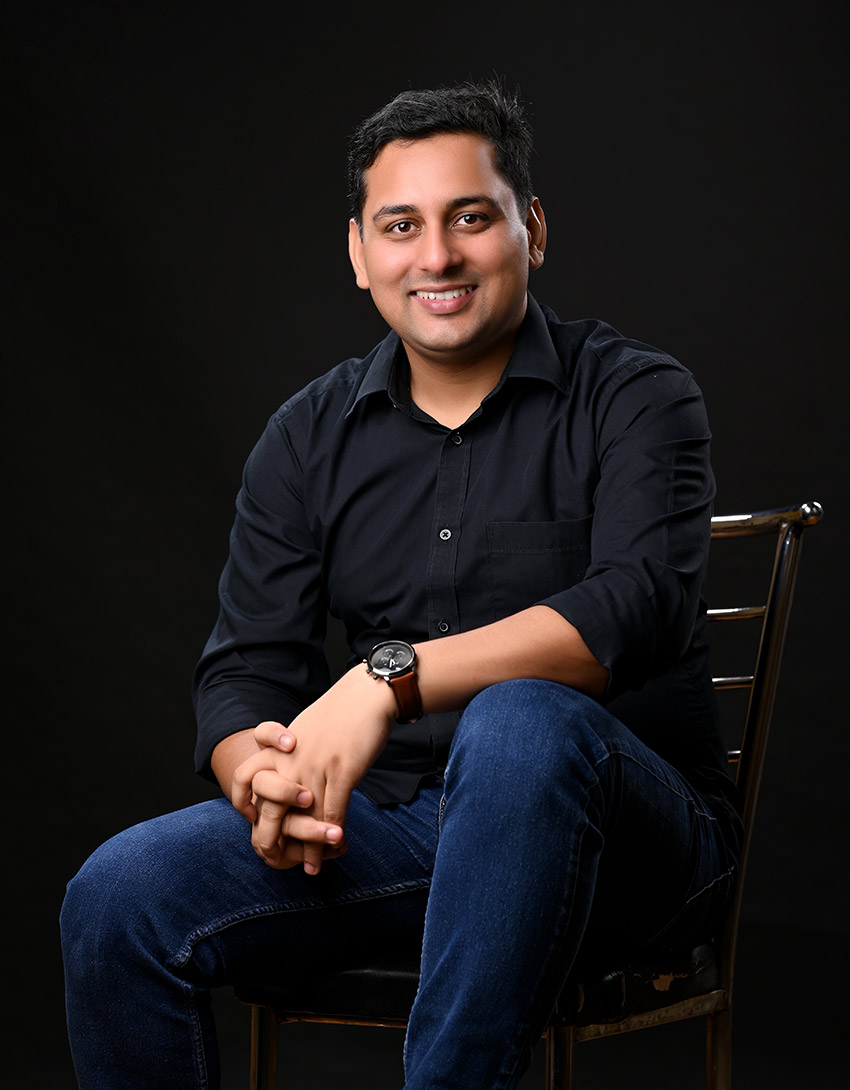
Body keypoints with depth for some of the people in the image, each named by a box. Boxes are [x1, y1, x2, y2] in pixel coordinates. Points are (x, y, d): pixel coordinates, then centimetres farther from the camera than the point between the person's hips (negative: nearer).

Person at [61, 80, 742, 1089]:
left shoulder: (636, 396, -4)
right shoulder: (310, 437, 10)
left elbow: (635, 609, -21)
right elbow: (246, 665, 5)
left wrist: (394, 675, -32)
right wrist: (260, 779, -20)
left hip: (632, 836, -4)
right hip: (390, 820, 4)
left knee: (520, 722, -38)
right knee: (116, 899, -19)